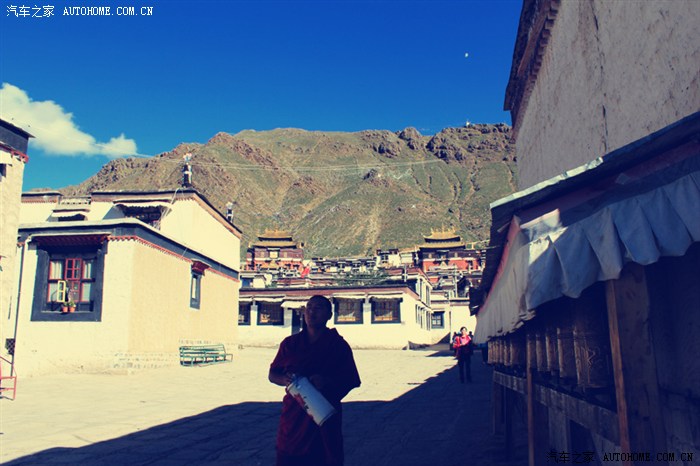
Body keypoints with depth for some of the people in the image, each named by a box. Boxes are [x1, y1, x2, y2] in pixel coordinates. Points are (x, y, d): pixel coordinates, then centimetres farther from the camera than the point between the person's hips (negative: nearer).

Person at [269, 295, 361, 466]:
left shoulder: (338, 345, 1)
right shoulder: (290, 343, 9)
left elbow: (352, 380, -2)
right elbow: (272, 374, 13)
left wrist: (327, 381, -20)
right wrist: (284, 379, -10)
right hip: (293, 418, 2)